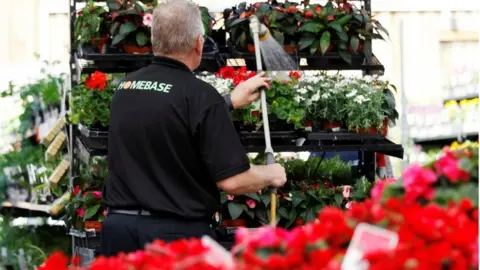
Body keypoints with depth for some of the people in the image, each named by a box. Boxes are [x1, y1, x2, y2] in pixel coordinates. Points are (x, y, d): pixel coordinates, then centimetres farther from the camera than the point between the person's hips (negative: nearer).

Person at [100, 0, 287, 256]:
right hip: (177, 233, -5)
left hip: (119, 227, 6)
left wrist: (231, 100, 34)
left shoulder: (126, 86, 6)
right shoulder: (200, 94, -14)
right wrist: (271, 175, 5)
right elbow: (232, 180, -15)